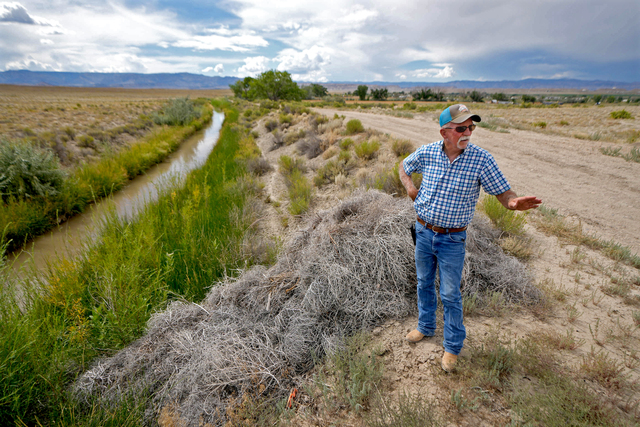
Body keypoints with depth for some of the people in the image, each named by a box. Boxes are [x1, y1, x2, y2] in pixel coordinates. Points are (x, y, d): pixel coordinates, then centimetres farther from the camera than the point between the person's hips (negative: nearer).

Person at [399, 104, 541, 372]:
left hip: (453, 239, -3)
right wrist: (409, 187, -5)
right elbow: (404, 167, 13)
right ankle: (426, 327, 45)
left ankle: (453, 346, 29)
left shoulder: (481, 159, -15)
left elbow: (503, 193, -14)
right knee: (424, 284, 20)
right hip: (424, 232, 3)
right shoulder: (427, 153, -7)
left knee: (450, 295, 7)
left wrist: (514, 203, -37)